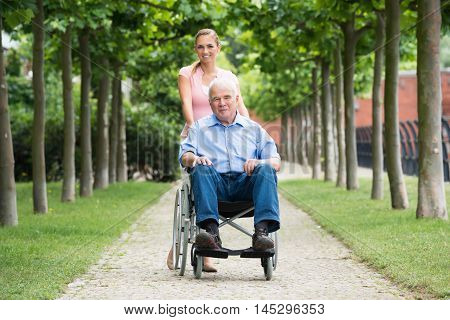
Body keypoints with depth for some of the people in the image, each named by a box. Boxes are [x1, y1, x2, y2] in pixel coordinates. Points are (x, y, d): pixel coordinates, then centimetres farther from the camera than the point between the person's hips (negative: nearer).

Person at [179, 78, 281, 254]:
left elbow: (276, 162, 13)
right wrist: (194, 159, -15)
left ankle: (262, 231, -44)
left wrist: (259, 163, -11)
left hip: (245, 183, 0)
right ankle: (211, 232, -45)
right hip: (215, 183, 0)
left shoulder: (254, 129, 23)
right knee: (201, 169, -32)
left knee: (266, 170, -29)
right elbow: (184, 156, 10)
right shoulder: (200, 127, 25)